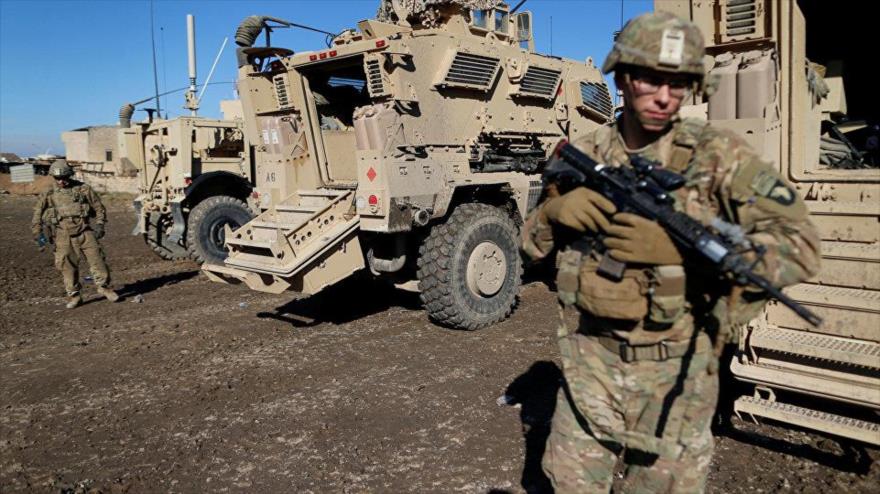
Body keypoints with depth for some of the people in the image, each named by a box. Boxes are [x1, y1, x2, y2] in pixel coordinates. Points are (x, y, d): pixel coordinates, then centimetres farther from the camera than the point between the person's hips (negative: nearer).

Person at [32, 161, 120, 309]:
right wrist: (38, 233, 2)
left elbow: (99, 208, 7)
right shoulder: (48, 196, 8)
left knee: (97, 260, -3)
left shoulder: (84, 190, 3)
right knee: (67, 266, 0)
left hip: (86, 233, -1)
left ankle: (104, 287, 14)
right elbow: (37, 215, 12)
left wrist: (99, 225, -3)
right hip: (64, 236, 1)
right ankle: (74, 295, 11)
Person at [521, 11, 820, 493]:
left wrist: (680, 246, -29)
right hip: (591, 362, 3)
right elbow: (532, 244, 8)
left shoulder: (717, 153, -10)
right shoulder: (582, 156, 0)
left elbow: (800, 248, -16)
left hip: (674, 370, -2)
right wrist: (553, 210, -16)